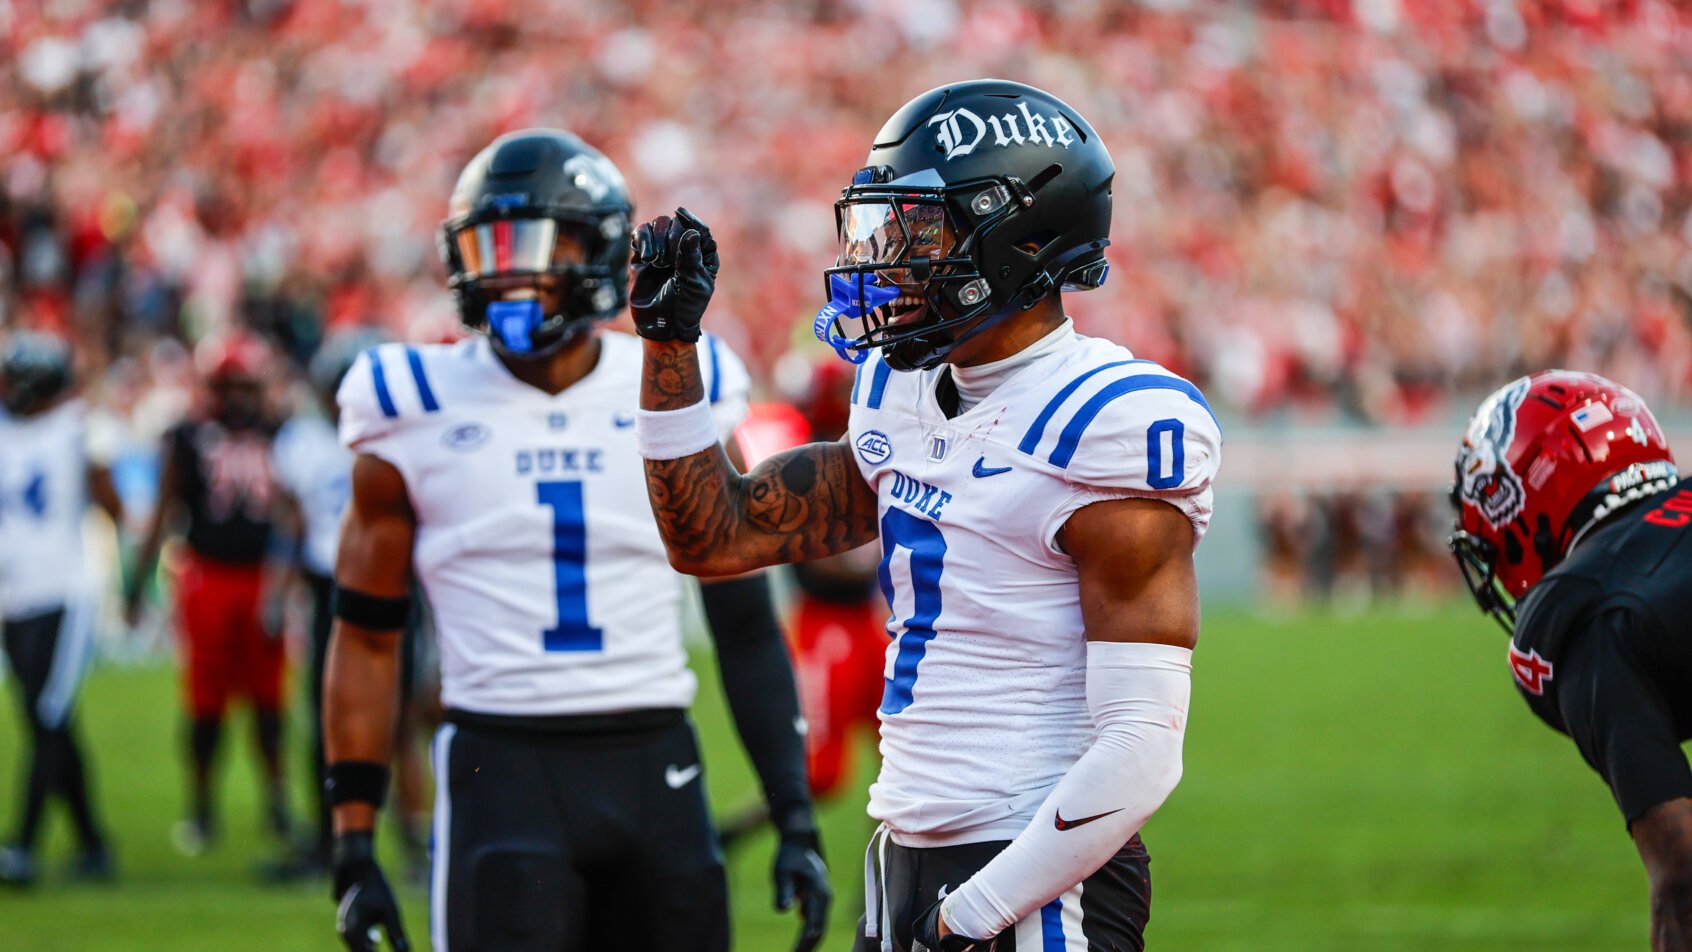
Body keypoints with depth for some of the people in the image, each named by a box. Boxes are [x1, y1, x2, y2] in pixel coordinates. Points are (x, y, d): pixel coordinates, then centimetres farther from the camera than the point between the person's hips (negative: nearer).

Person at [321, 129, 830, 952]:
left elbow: (747, 628, 9)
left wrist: (796, 822, 3)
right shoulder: (421, 417, 2)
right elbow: (365, 639, 6)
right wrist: (354, 846, 1)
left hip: (654, 768, 2)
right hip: (502, 766, -2)